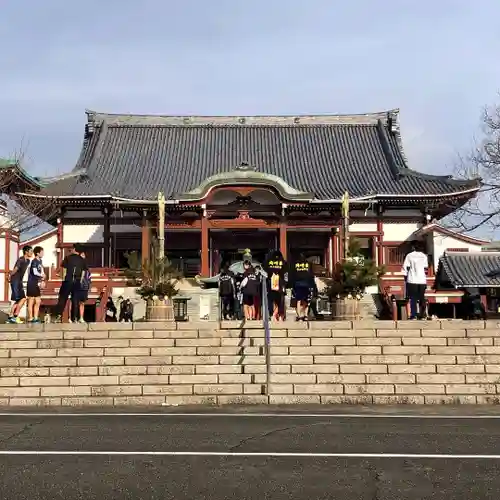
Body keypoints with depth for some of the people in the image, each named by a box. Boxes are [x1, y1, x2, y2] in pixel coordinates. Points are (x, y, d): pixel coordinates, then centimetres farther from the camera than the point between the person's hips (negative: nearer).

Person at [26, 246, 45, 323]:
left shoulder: (40, 261, 13)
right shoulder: (34, 261, -12)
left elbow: (42, 272, 15)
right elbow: (35, 272, -23)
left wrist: (42, 281, 0)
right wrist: (42, 275, -6)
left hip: (37, 284, 8)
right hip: (32, 284, -8)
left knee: (38, 302, 10)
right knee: (31, 302, -2)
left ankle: (35, 318, 17)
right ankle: (30, 318, 3)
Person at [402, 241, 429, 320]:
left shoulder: (409, 255, -2)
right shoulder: (424, 256, 5)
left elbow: (406, 268, -3)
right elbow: (426, 268, 7)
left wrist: (405, 278, 5)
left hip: (412, 280, -2)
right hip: (422, 280, 2)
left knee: (413, 298, 1)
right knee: (422, 298, 11)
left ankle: (413, 315, -3)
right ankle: (422, 314, 12)